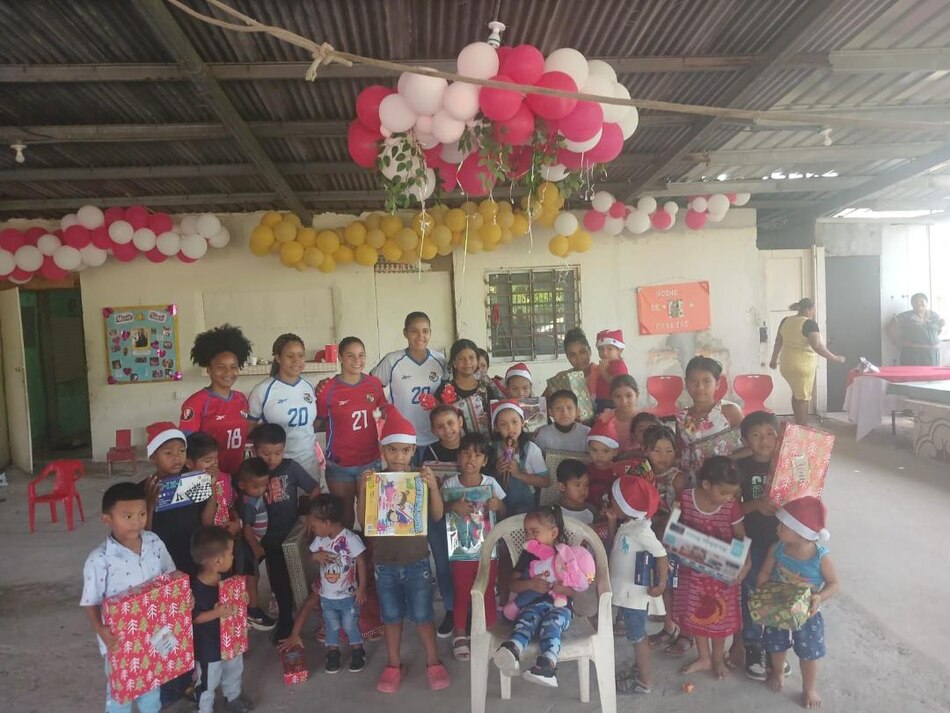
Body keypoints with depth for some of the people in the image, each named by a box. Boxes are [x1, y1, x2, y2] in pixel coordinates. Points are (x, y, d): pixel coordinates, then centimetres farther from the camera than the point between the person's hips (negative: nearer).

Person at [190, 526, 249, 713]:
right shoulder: (196, 588, -31)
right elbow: (193, 617, -24)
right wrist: (216, 613, -33)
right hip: (208, 646, -8)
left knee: (234, 670, 28)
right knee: (208, 682, 14)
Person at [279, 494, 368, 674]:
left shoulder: (351, 539, -24)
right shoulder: (320, 540, -7)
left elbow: (361, 564, -17)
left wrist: (362, 589, -15)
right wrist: (315, 556, -16)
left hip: (348, 596, -4)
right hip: (326, 596, 5)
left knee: (350, 625, 11)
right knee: (332, 626, 20)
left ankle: (357, 652, 33)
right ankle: (333, 652, 40)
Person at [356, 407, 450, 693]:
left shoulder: (421, 478, -7)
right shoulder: (374, 480, -5)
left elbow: (437, 516, -9)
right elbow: (363, 520, -7)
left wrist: (433, 486, -25)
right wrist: (363, 489, -21)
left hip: (417, 560, -1)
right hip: (384, 561, 1)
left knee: (422, 614, 9)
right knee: (392, 615, 15)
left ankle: (433, 662, 28)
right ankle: (393, 664, 33)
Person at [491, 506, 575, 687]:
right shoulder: (528, 555, 14)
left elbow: (575, 590, 5)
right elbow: (514, 586, 9)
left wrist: (563, 588, -17)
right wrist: (531, 584, -11)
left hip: (560, 606, -1)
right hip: (533, 603, 2)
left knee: (552, 621, -34)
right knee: (529, 617, -32)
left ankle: (547, 664, -58)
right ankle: (512, 651, -61)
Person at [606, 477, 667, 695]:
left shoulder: (641, 531, -25)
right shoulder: (626, 525, 2)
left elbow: (661, 555, -22)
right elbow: (615, 543, 14)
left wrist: (661, 584, -15)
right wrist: (612, 521, 0)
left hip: (636, 592, -9)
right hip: (626, 590, 9)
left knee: (636, 636, 5)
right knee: (637, 634, 21)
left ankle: (645, 681, 18)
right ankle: (640, 670, 36)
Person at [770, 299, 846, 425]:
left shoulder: (785, 321, 6)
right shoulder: (809, 324, -14)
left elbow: (778, 342, 14)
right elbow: (817, 346, -22)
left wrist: (774, 359, 24)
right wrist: (835, 359, -16)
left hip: (786, 364, 7)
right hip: (803, 365, -7)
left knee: (796, 394, 20)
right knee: (803, 397, 3)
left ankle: (799, 425, 25)